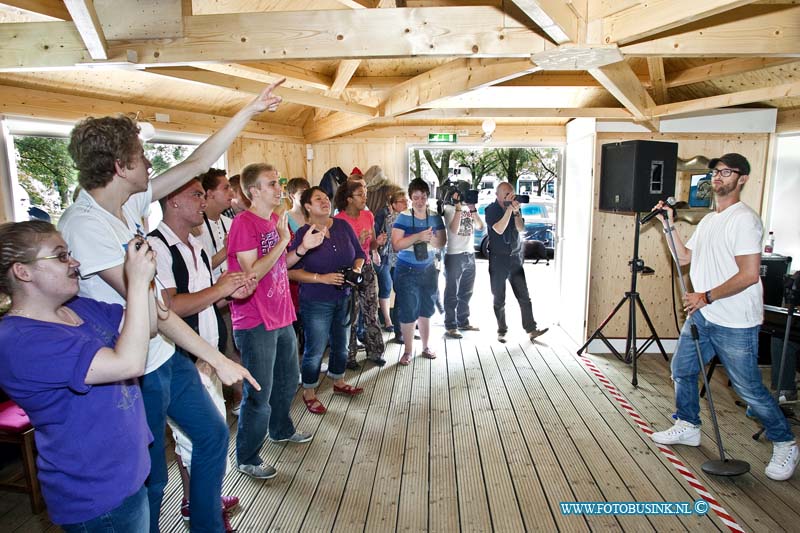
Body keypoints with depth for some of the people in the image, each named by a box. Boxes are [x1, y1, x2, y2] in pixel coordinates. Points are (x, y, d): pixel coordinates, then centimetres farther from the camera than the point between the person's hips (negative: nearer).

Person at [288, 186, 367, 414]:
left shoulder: (343, 226, 1)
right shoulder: (302, 234, -13)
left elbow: (359, 254, 8)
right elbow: (292, 270, -16)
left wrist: (357, 269, -12)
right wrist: (322, 278, -24)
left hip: (344, 297, 5)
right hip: (316, 302, -5)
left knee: (341, 343, 20)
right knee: (315, 350, 3)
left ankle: (338, 382, 42)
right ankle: (309, 393, 24)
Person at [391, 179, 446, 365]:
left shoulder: (435, 217, 3)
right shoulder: (403, 217, -8)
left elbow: (442, 242, 2)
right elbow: (396, 245, -16)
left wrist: (430, 238, -17)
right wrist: (418, 236, -25)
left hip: (428, 269, 4)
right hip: (407, 270, -3)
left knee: (426, 309, 13)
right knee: (407, 311, -1)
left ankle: (425, 346, 28)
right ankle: (408, 350, 13)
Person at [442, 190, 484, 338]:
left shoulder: (469, 207, 12)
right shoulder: (449, 209, -5)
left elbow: (480, 226, 2)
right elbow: (454, 229, -19)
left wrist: (473, 209, -8)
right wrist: (459, 207, -20)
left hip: (470, 255, 7)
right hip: (454, 255, -7)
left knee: (466, 292, 15)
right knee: (452, 293, -2)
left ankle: (463, 322, 26)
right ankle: (450, 326, 2)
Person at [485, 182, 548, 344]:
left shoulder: (514, 206, 8)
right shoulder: (491, 209, -5)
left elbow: (521, 228, -2)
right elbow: (499, 229, -18)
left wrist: (516, 211, -16)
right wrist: (509, 209, -20)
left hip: (515, 258, 4)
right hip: (498, 259, -3)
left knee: (524, 296, 0)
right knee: (499, 299, 4)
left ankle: (531, 330, 3)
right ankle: (502, 330, 17)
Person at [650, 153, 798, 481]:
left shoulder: (744, 219, -15)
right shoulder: (707, 220, 13)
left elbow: (749, 274, -22)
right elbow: (684, 258, 17)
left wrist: (705, 297, -19)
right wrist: (669, 226, 9)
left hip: (735, 324, -9)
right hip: (702, 317, 9)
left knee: (749, 390, 1)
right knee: (682, 370, 16)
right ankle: (688, 427, 34)